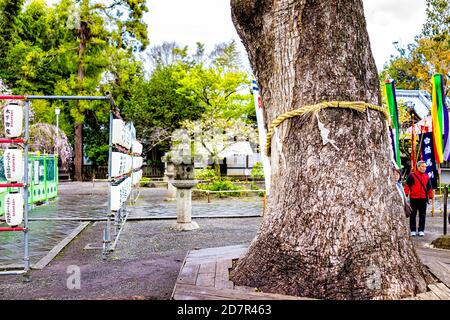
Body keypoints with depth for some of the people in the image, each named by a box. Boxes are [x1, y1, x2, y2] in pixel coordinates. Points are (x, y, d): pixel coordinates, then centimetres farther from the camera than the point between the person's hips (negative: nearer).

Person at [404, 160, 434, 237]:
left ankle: (421, 230, 16)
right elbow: (407, 186, -4)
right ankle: (413, 230, 11)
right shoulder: (412, 175, -4)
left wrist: (430, 196, 13)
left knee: (422, 215, 7)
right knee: (413, 215, 3)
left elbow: (429, 187, 17)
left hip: (423, 199, 4)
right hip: (414, 198, -4)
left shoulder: (427, 177, 10)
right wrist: (405, 195, -8)